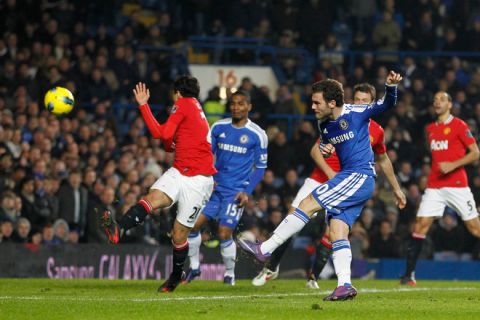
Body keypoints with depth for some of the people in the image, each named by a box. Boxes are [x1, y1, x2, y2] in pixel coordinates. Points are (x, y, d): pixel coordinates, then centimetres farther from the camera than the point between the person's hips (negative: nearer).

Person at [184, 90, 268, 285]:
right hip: (214, 186, 4)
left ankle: (230, 273, 11)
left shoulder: (257, 135, -5)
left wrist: (247, 192, -9)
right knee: (192, 224, -5)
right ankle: (194, 266, 15)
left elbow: (260, 167, 0)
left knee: (224, 234, -11)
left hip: (236, 191, -4)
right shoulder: (218, 128, 4)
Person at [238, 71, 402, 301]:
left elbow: (386, 105, -15)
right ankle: (345, 285, -5)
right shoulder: (324, 124, 12)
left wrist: (391, 87, -36)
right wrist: (324, 150, 5)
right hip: (348, 177, 9)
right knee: (337, 232, -2)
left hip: (360, 177, -9)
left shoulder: (356, 113, -10)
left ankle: (265, 249, -13)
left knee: (308, 204, -13)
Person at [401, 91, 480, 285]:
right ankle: (409, 274, -6)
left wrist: (453, 165, -17)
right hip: (434, 186, 5)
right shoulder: (430, 129, 15)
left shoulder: (459, 125, -3)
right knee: (420, 225, -6)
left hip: (457, 185, -5)